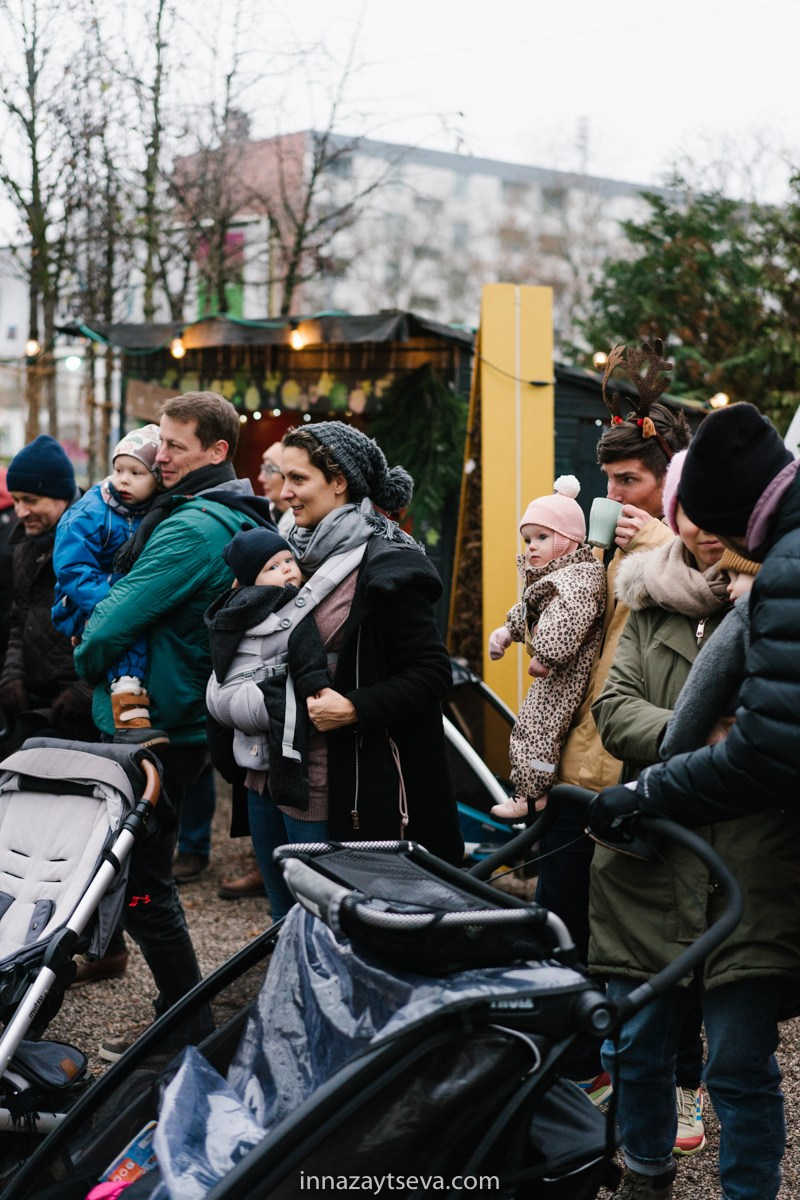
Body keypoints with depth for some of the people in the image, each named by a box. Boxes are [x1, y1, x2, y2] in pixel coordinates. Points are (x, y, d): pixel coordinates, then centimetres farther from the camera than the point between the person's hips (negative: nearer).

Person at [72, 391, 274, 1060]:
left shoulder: (191, 528, -21)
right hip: (189, 722, 10)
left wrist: (88, 663, -2)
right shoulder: (242, 521, 10)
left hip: (153, 730, -10)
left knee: (144, 889, 0)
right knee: (149, 879, 21)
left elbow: (114, 621, -23)